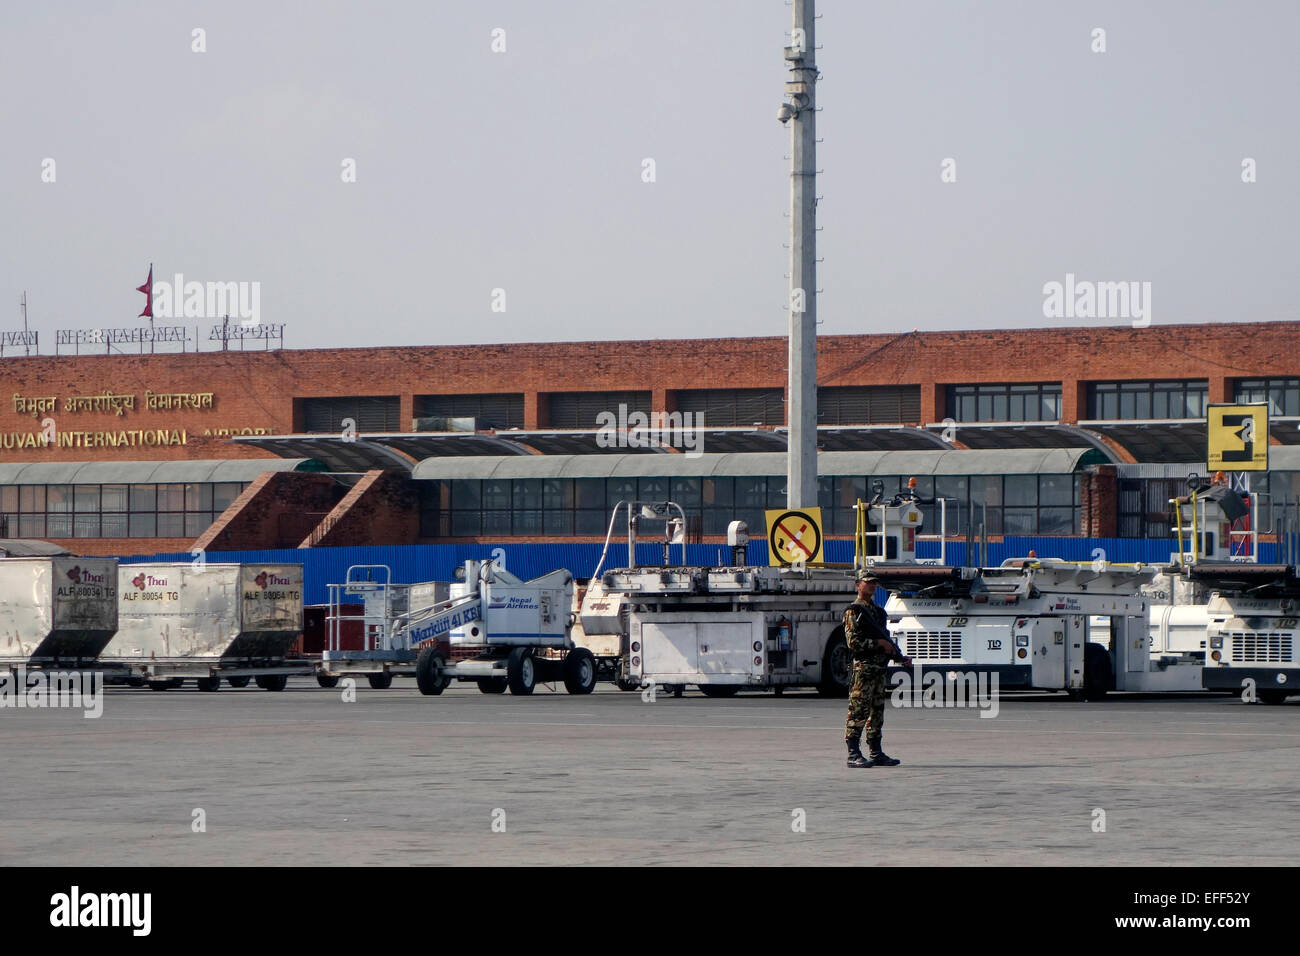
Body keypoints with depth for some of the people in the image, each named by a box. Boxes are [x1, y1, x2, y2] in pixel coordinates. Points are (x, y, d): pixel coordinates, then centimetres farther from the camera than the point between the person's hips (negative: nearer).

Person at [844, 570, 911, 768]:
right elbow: (853, 642, -14)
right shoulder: (854, 612, -7)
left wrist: (901, 658, 14)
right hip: (863, 667, -9)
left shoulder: (878, 611, 19)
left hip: (879, 667, 9)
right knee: (858, 712, -8)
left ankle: (875, 753, 15)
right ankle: (854, 755, -7)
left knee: (877, 712, 10)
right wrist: (878, 643, -17)